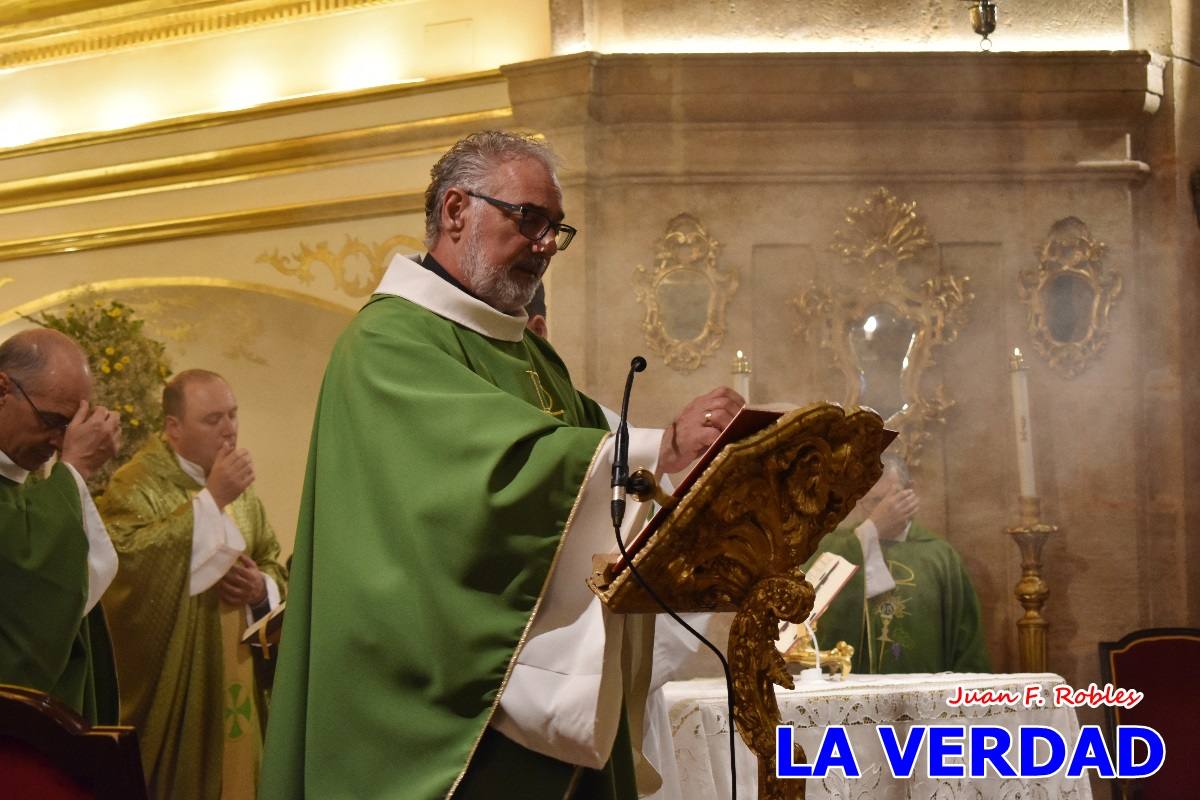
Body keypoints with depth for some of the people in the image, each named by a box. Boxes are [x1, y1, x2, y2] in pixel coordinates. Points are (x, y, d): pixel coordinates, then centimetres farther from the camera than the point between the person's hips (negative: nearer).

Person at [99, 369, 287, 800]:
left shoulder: (240, 487, 12)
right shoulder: (137, 485, -10)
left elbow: (274, 564, 18)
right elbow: (128, 556, -29)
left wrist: (261, 588, -6)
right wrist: (212, 498, -27)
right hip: (169, 685, -6)